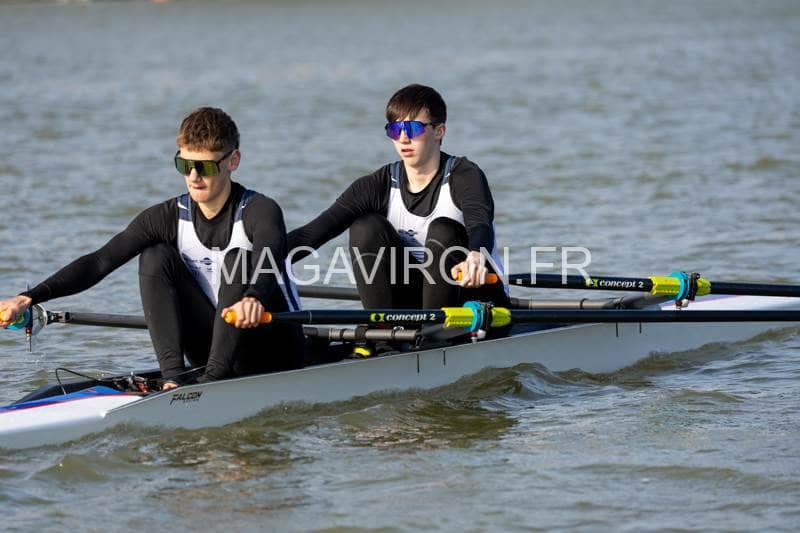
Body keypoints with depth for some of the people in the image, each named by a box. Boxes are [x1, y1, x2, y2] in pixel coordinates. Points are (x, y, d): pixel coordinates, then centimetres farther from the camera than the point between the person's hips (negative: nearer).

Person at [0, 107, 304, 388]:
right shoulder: (168, 218, -5)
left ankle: (215, 376, -34)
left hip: (276, 351, -4)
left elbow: (268, 262, -40)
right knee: (155, 257, -12)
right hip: (215, 346, 4)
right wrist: (29, 299, -27)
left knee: (238, 258, -28)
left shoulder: (260, 211, -17)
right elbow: (100, 262, -14)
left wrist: (253, 297, -65)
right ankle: (173, 376, -24)